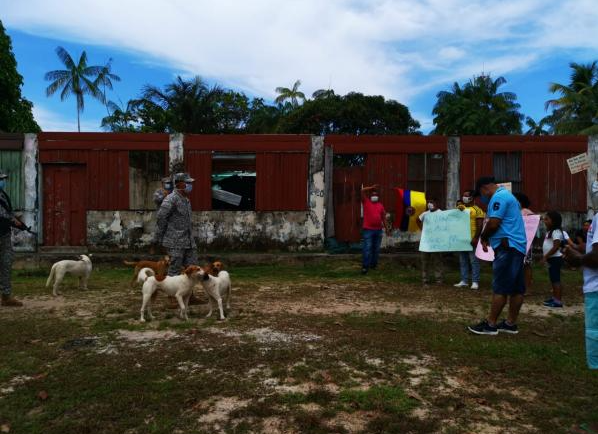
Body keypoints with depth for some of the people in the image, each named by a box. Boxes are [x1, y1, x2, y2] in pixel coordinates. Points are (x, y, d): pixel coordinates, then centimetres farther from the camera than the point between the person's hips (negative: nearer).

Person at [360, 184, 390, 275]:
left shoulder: (380, 205, 13)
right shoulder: (366, 202, 2)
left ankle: (373, 265, 22)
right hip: (368, 230, -4)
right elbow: (363, 190, -9)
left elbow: (383, 217, 16)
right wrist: (372, 187, -3)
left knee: (376, 249, 10)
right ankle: (365, 267, -7)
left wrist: (387, 228, 14)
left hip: (378, 230, 5)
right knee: (367, 248, -8)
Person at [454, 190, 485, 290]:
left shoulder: (477, 210, -5)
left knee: (474, 261, -2)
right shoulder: (460, 208, 16)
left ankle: (475, 282, 2)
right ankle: (464, 281, 16)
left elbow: (479, 226, -10)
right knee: (463, 261, 10)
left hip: (472, 240, -7)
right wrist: (458, 209, -15)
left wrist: (475, 238, -17)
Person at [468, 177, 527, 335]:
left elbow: (493, 223, -19)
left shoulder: (499, 197, -12)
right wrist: (488, 237, 11)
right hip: (516, 246, 11)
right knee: (516, 287, 9)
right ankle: (511, 323, 15)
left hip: (508, 246, -11)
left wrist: (483, 237, -1)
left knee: (500, 288, -7)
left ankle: (490, 324, -4)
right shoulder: (506, 195, 22)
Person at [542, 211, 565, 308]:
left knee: (556, 279, -9)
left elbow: (556, 247, -21)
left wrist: (546, 256, -20)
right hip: (551, 259, 10)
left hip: (555, 259, -10)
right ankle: (555, 298, 23)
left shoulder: (556, 232, -15)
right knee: (553, 279, 15)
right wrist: (545, 256, 15)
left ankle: (558, 301, -7)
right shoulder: (550, 231, 17)